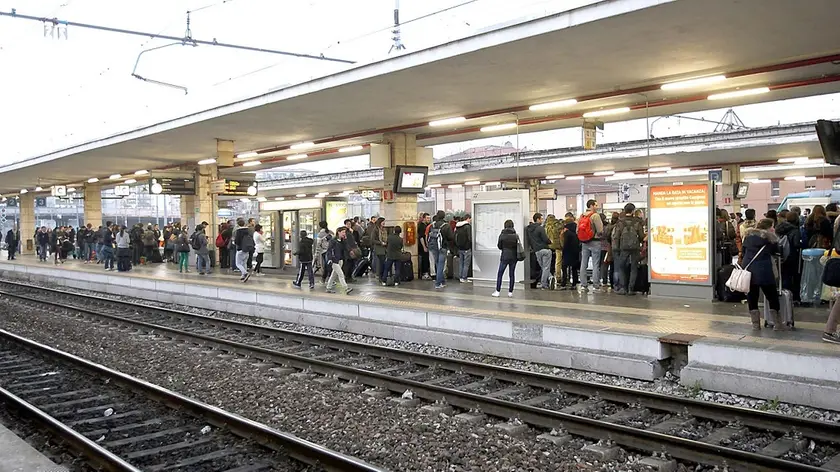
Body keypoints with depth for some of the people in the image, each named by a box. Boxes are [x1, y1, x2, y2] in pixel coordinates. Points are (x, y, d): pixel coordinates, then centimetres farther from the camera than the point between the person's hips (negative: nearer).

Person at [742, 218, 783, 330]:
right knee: (772, 296, 7)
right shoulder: (769, 237, -2)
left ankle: (755, 323, 11)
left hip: (748, 269, 4)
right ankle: (777, 323, 10)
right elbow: (776, 251, 6)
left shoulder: (748, 235, 11)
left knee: (752, 296, 9)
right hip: (764, 271, -4)